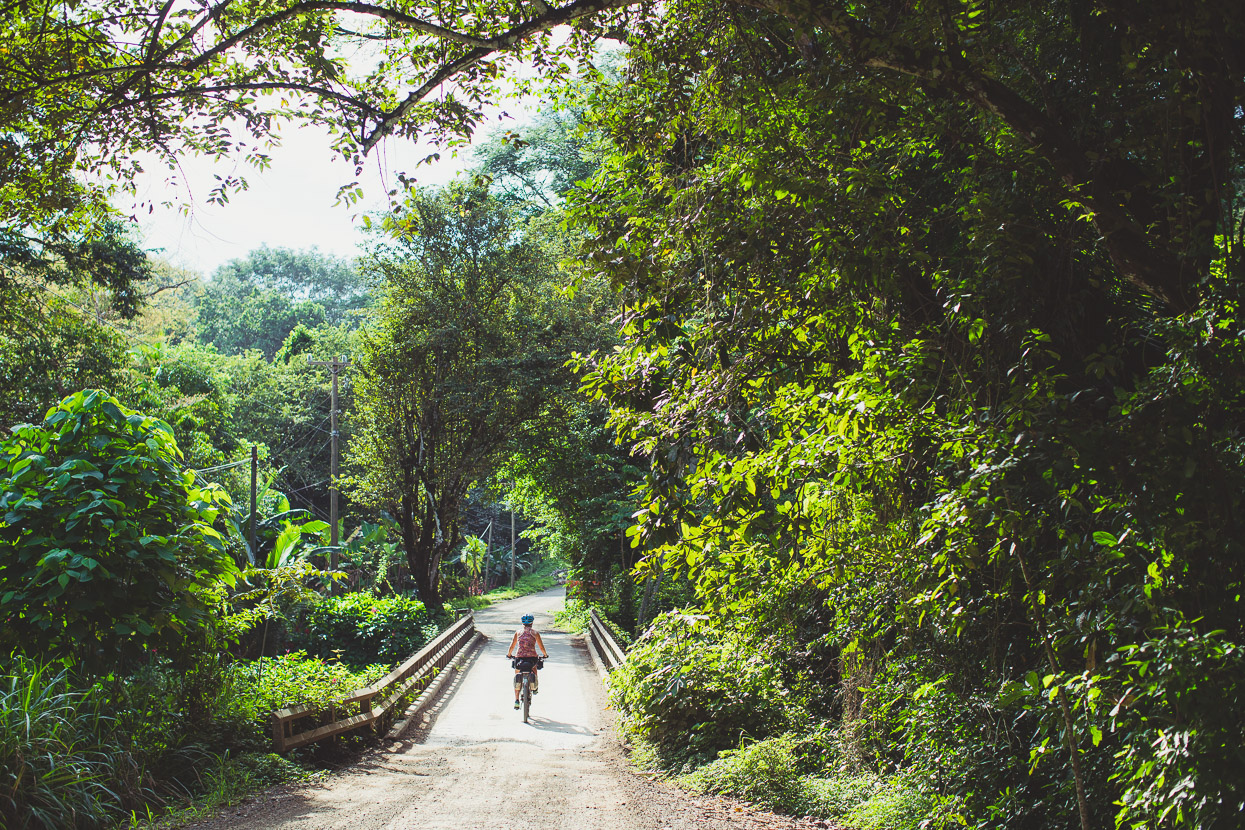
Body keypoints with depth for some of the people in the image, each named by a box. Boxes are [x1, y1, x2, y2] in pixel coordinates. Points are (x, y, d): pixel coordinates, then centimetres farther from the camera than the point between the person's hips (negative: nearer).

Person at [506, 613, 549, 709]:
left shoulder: (518, 632, 8)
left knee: (517, 677, 17)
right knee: (534, 666, 35)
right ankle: (534, 687, 36)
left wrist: (509, 654, 28)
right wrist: (545, 655, 22)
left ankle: (516, 700, 6)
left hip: (519, 657, 0)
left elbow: (511, 647, 10)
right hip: (532, 657, 0)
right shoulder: (535, 632, 5)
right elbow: (541, 647, 4)